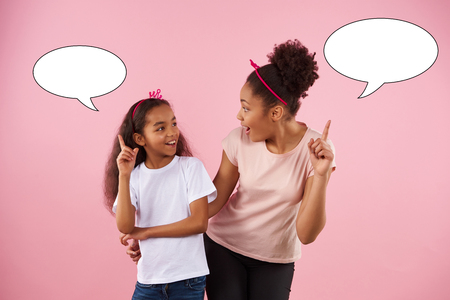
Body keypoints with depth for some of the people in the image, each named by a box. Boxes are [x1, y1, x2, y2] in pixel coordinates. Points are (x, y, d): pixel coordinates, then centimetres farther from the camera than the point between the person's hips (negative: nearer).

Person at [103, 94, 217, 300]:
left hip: (188, 278, -1)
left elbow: (199, 222, -13)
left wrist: (146, 232, -10)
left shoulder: (191, 167, -7)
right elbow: (125, 227, -14)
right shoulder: (134, 176, -2)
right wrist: (124, 176, -21)